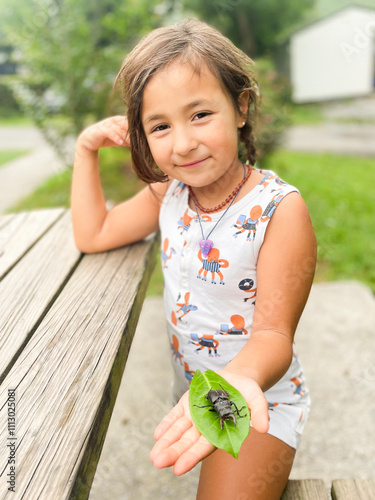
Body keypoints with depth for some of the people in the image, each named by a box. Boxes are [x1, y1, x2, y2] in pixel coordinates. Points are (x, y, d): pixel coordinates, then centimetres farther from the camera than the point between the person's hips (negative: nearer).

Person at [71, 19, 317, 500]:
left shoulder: (280, 208, -24)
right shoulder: (169, 194, -5)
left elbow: (273, 333, -27)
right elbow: (92, 234, 5)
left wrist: (239, 377, -49)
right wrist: (86, 148, -1)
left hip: (257, 397, -5)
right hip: (190, 394, 6)